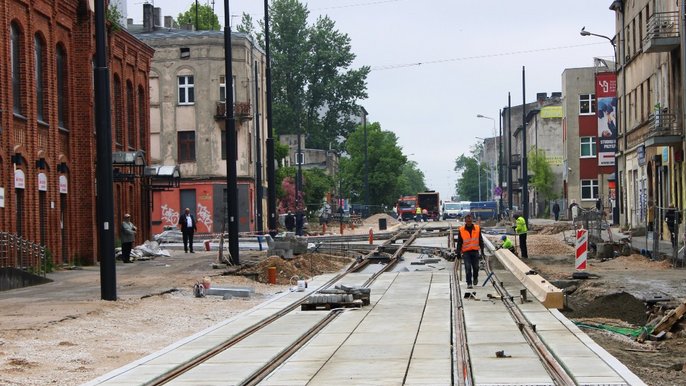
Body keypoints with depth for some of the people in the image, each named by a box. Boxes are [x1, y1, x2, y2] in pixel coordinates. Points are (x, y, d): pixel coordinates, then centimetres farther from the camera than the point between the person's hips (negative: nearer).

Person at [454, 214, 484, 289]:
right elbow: (459, 242, 4)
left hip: (475, 251, 1)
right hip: (466, 252, -1)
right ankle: (469, 283, -3)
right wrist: (458, 252, 0)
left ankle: (475, 278, 31)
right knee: (468, 268, -8)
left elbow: (480, 241, 9)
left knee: (476, 267, 3)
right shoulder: (461, 230, -1)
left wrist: (482, 251, 6)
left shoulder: (477, 228, 3)